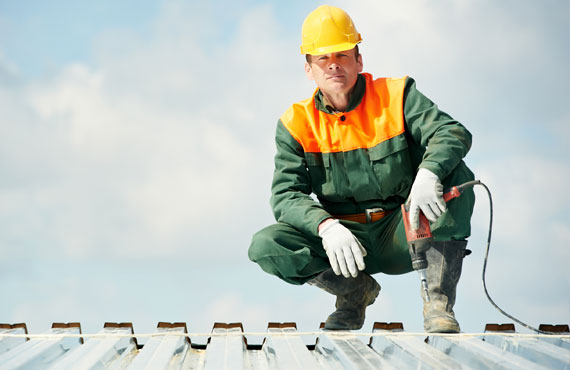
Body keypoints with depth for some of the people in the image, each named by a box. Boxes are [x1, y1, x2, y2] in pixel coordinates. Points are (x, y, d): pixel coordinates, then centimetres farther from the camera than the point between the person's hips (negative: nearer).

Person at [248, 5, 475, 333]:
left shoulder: (396, 97, -5)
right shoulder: (296, 124, -2)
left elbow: (454, 133, -18)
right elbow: (286, 195, -11)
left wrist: (429, 173, -42)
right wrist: (327, 226, -33)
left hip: (403, 235, -1)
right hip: (344, 238, 1)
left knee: (455, 175, -27)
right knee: (265, 246, -22)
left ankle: (438, 302, -24)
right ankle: (356, 290, 1)